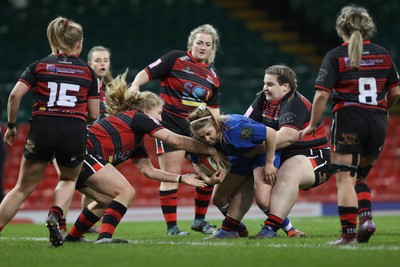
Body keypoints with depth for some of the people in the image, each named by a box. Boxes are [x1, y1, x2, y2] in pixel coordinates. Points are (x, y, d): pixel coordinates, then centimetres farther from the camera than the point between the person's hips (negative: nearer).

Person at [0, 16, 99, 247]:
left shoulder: (39, 66, 10)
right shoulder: (88, 72, 11)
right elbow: (94, 115, 8)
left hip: (42, 129, 0)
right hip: (75, 133, 0)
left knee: (23, 188, 11)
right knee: (69, 180, 26)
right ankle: (55, 215, -2)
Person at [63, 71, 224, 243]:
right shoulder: (136, 117, 2)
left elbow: (148, 170, 24)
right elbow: (177, 141, 0)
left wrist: (181, 178, 21)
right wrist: (211, 150, 7)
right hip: (83, 152, -10)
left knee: (106, 200, 21)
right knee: (126, 192, -10)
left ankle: (72, 237, 26)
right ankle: (105, 235, -22)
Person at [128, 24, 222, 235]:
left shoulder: (213, 74, 13)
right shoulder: (176, 59, -3)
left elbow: (213, 108, 16)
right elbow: (146, 73, -6)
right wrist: (134, 86, -25)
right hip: (170, 124, -5)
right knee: (171, 176, -7)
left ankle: (199, 220, 20)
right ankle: (171, 226, -2)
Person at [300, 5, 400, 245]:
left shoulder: (335, 56, -3)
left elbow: (322, 94, -9)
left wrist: (313, 125, 1)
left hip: (349, 119, -5)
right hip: (378, 122, 5)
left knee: (345, 179, -2)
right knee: (359, 177, 18)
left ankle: (349, 233, -10)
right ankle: (367, 218, -3)